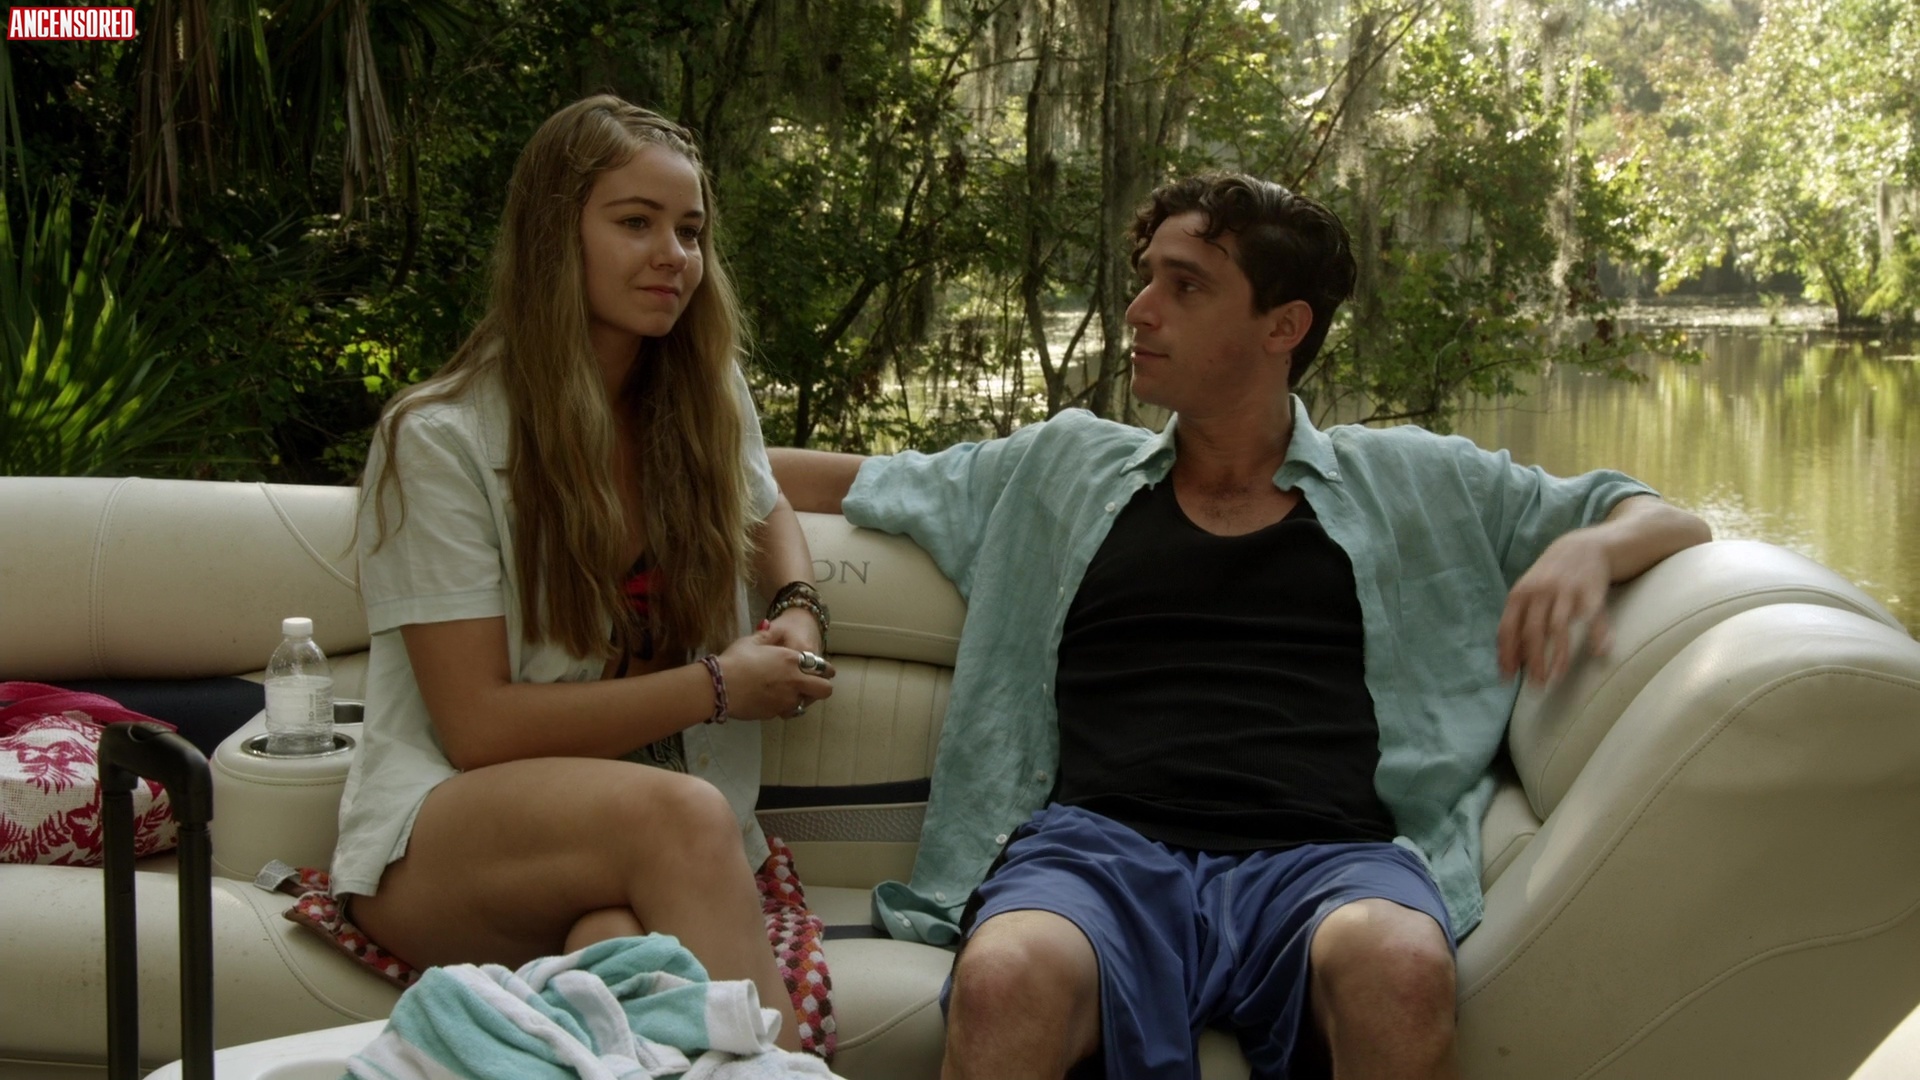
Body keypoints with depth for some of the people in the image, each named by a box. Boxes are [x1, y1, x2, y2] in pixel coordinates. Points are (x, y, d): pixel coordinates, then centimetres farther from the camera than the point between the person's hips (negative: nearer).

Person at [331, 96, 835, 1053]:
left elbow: (767, 516, 33)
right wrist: (717, 687, -11)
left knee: (618, 939, -37)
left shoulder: (704, 403, 9)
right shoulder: (439, 437, -7)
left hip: (641, 858, 3)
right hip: (440, 840, -3)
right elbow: (479, 730, -10)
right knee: (682, 813, -37)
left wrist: (798, 609, 9)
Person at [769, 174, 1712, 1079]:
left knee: (1399, 973, -38)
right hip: (1100, 846, 0)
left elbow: (1665, 522, 22)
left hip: (1323, 856, 0)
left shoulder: (1409, 483, 21)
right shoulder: (1057, 472, 25)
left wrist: (1585, 550, 0)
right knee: (1003, 985, -37)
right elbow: (849, 482, 31)